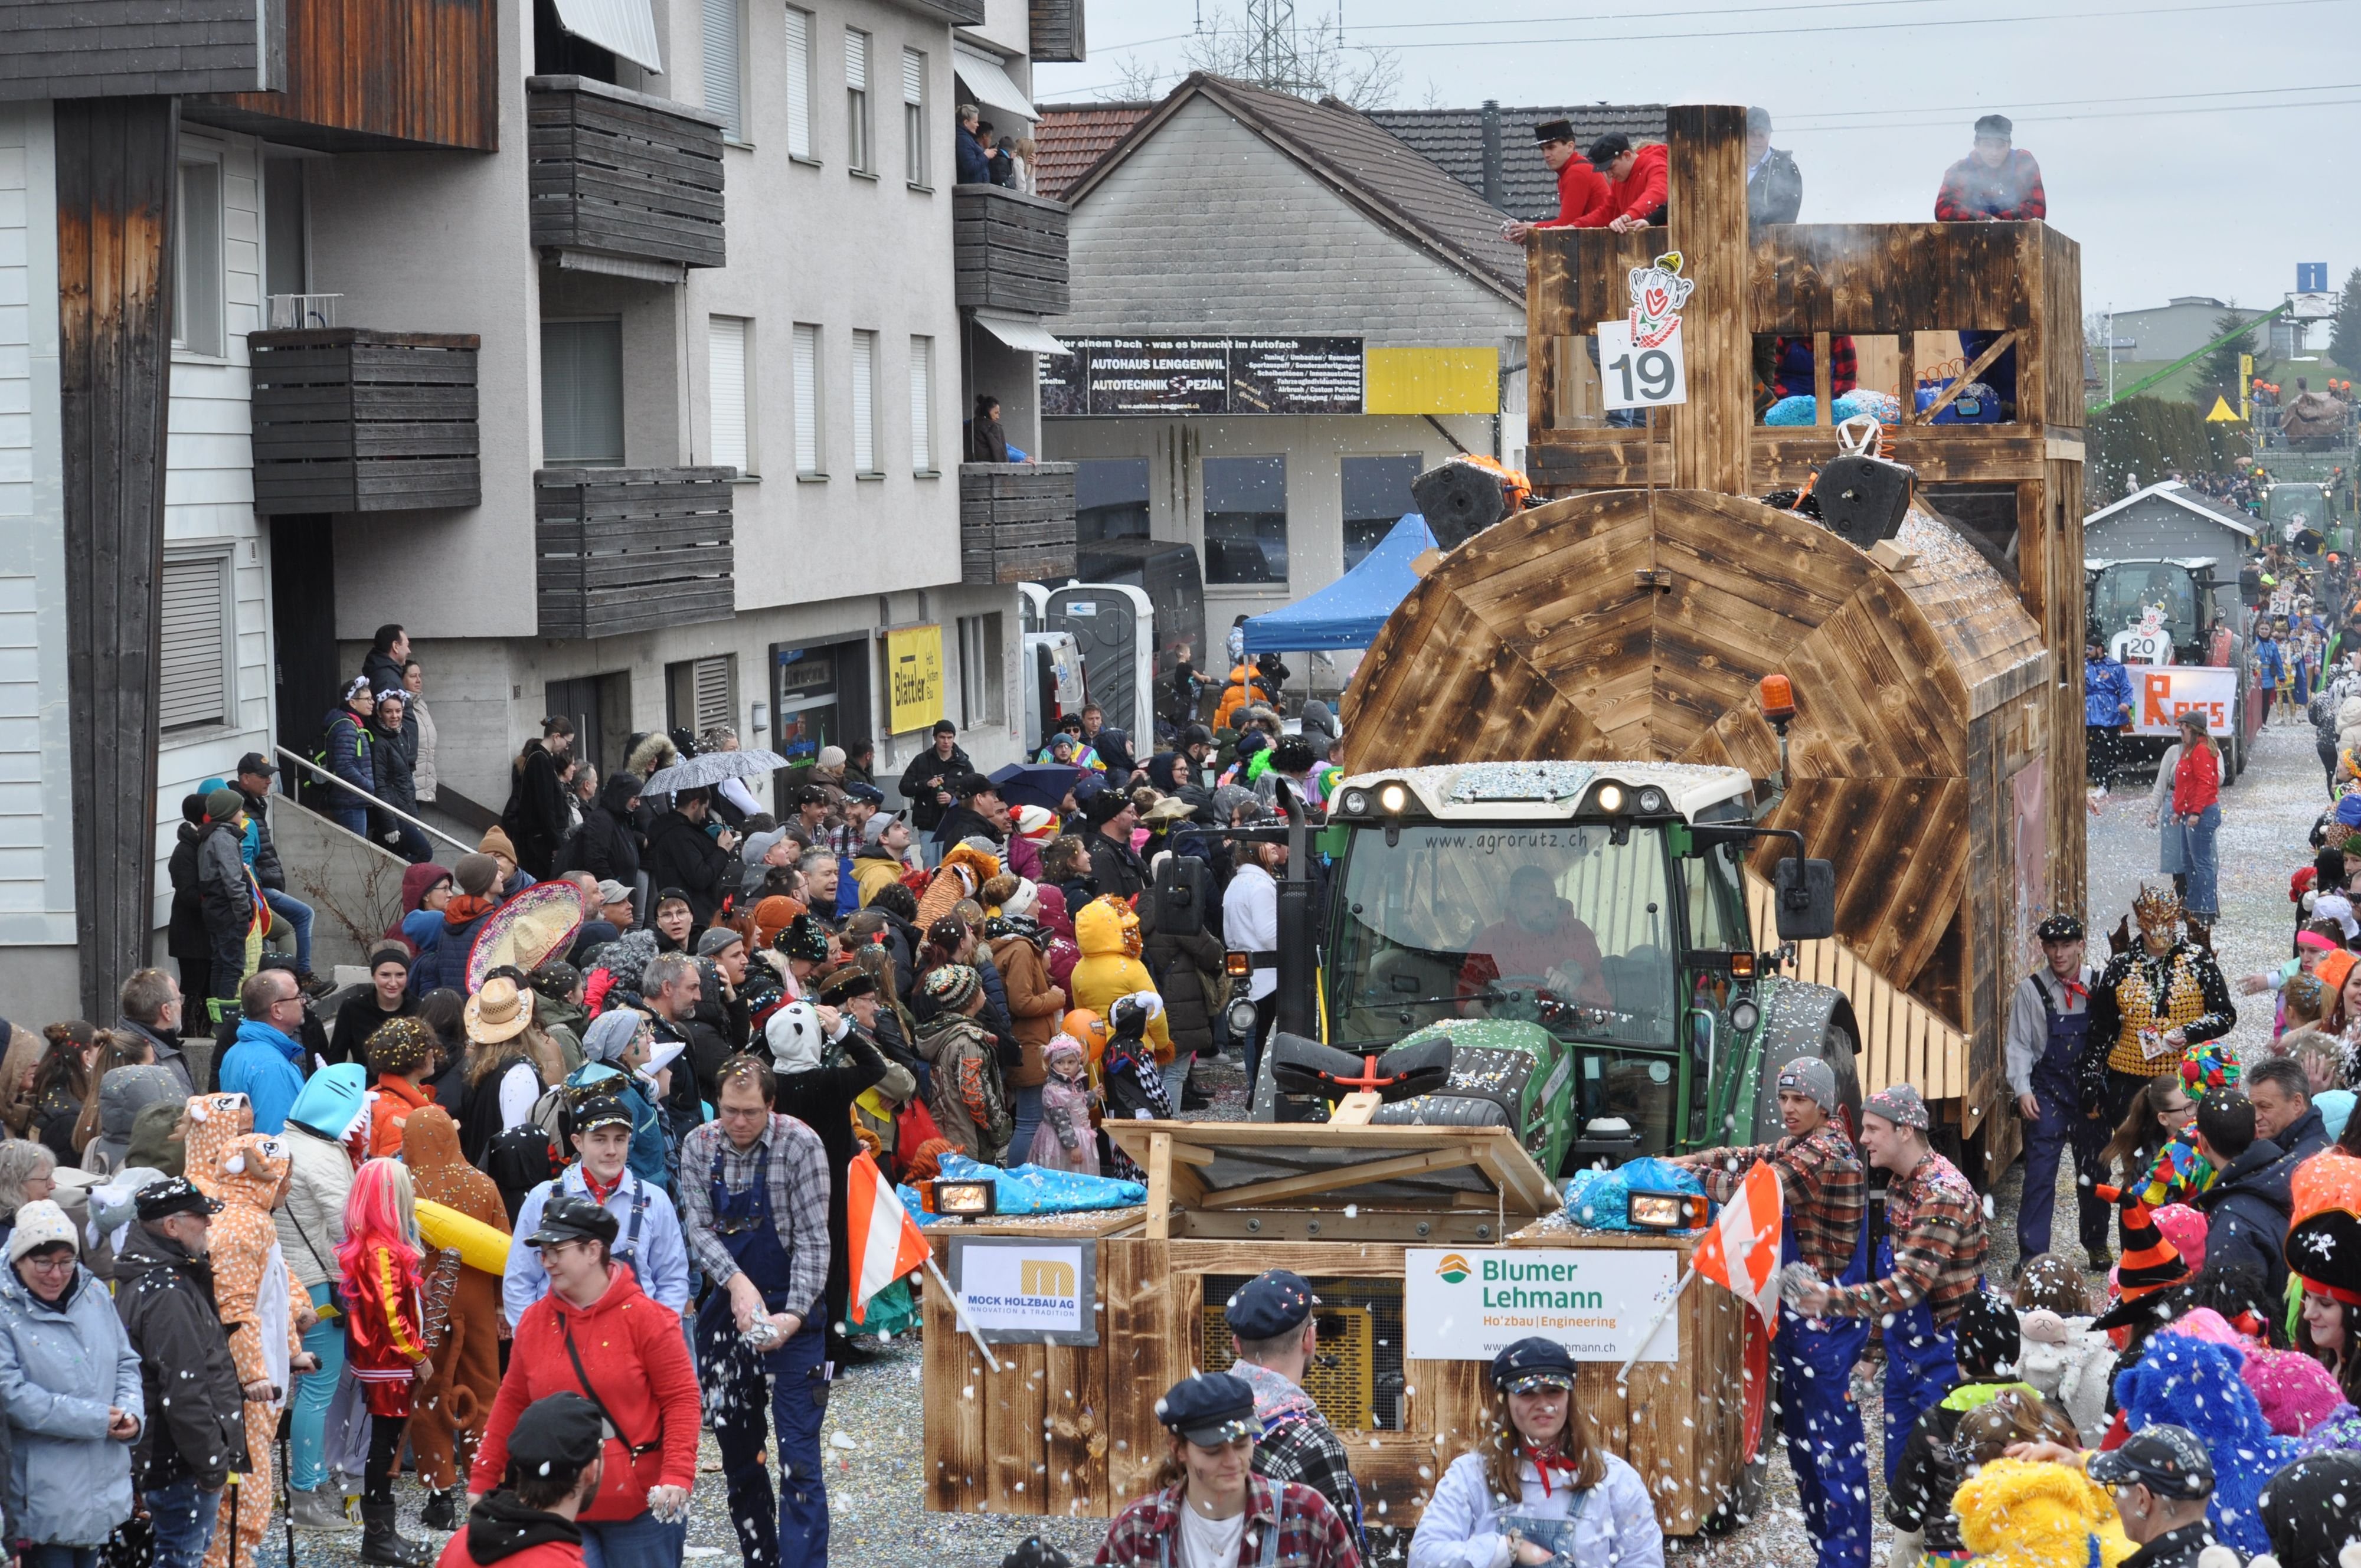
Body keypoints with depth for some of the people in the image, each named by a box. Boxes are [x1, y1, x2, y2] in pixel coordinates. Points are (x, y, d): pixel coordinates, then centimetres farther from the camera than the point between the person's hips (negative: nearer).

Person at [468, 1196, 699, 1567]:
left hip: (639, 1507, -3)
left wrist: (677, 1476, -18)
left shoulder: (644, 1317, -6)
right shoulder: (534, 1321, 6)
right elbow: (512, 1404, 13)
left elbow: (681, 1399, -8)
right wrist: (483, 1480, 11)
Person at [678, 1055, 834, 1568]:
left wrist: (794, 1315, -24)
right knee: (736, 1450, 12)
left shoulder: (800, 1145, -12)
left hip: (791, 1311, -4)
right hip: (726, 1309, 4)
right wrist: (736, 1282, -24)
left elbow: (812, 1238, -13)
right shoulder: (697, 1147, -1)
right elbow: (698, 1227, -7)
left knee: (798, 1457, -9)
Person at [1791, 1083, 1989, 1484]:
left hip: (1944, 1353, -9)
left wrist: (1832, 1300, -37)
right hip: (1905, 1352, 9)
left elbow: (1909, 1286, -30)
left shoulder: (1944, 1194, -22)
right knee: (1900, 1473, 13)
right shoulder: (1900, 1186, 9)